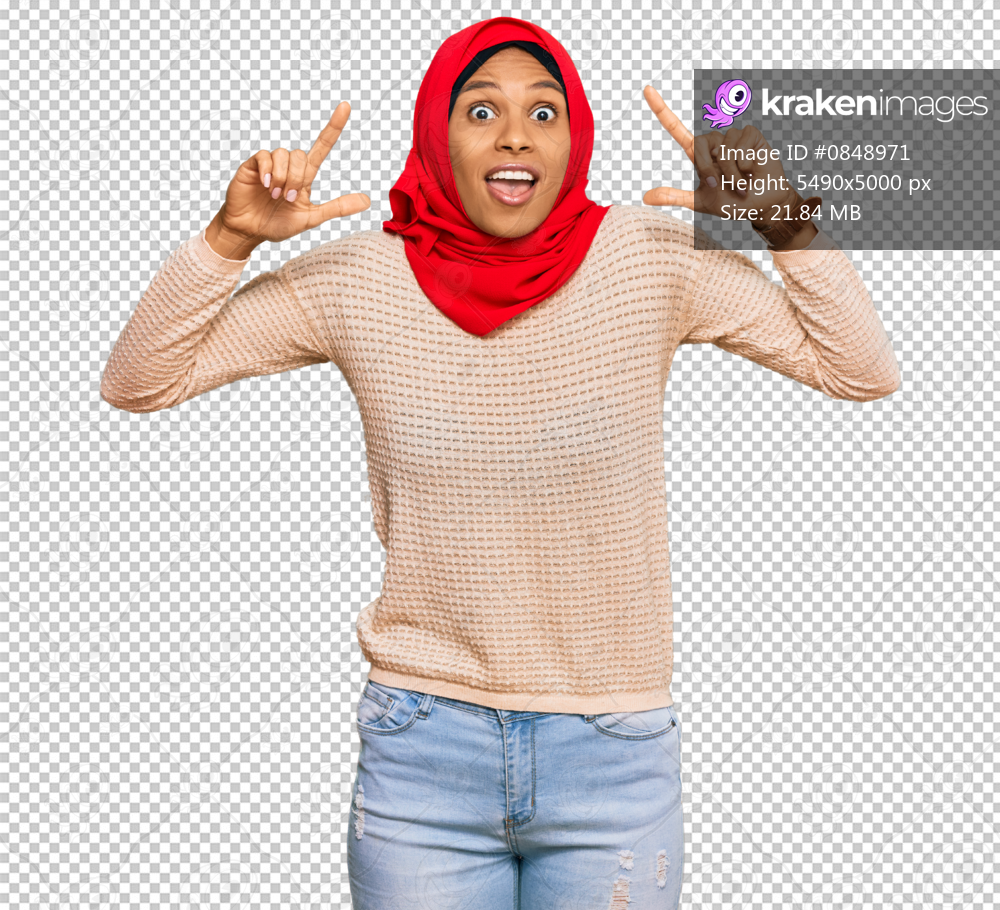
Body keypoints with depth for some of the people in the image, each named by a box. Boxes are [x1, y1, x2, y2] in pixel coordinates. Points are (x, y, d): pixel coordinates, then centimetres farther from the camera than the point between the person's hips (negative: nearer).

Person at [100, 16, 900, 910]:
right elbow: (136, 384, -2)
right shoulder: (358, 280, -6)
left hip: (617, 754, 0)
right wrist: (231, 237, -15)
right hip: (421, 757, 0)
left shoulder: (654, 259, -8)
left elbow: (865, 373, -4)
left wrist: (788, 223, -17)